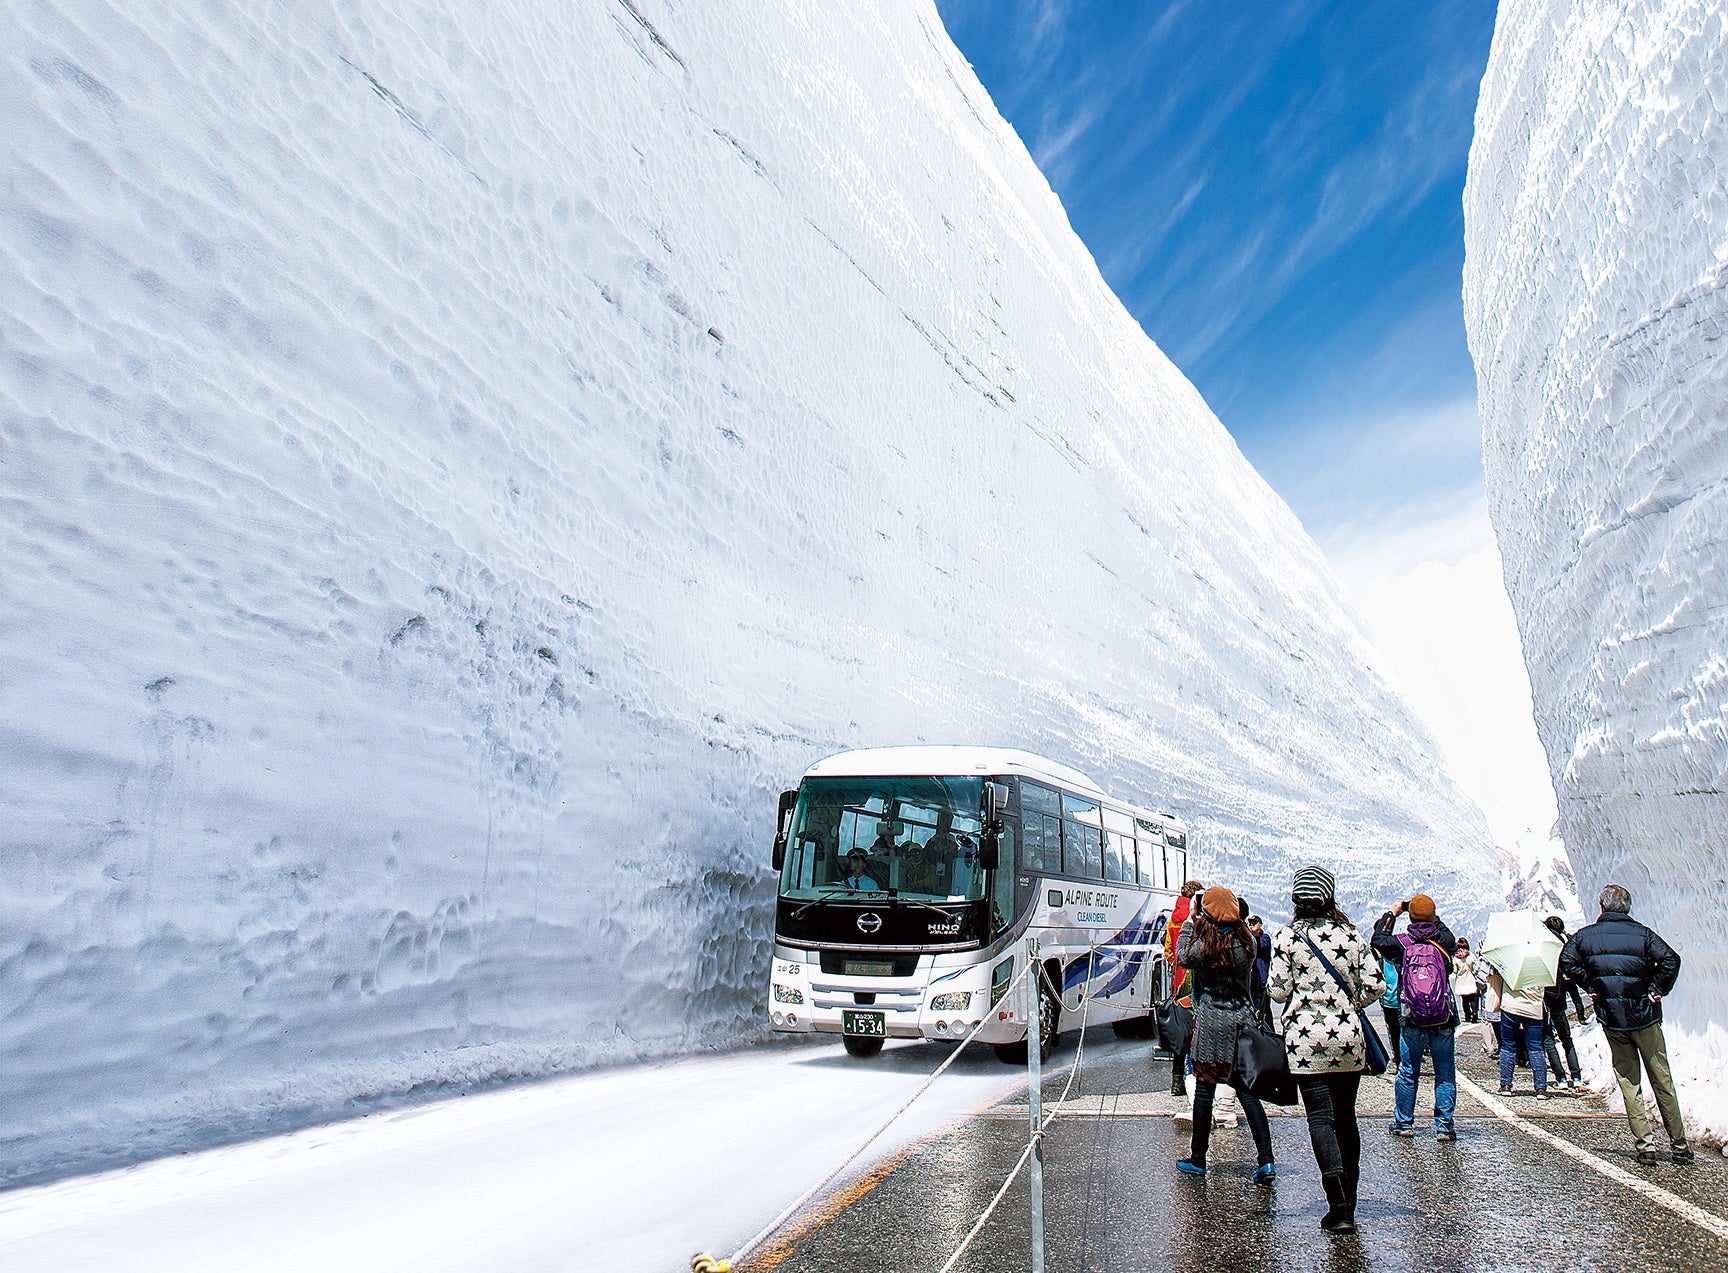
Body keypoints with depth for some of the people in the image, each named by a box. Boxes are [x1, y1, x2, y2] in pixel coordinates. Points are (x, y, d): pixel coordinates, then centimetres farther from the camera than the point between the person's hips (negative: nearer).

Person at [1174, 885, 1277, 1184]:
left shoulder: (1206, 943, -13)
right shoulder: (1245, 940, 0)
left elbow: (1183, 958, 3)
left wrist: (1189, 924, 10)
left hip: (1211, 1022, -4)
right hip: (1242, 1019, 4)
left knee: (1204, 1089, 5)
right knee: (1247, 1090, 9)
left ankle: (1197, 1158, 15)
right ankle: (1266, 1160, 1)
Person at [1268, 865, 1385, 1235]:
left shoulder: (1288, 937, -7)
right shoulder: (1351, 935, 2)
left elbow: (1277, 991, -8)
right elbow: (1374, 985, 0)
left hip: (1305, 1038, -3)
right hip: (1348, 1036, 4)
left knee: (1320, 1118, -2)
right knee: (1345, 1115, 15)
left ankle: (1339, 1206, -13)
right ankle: (1349, 1199, 25)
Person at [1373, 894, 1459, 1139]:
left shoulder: (1401, 943, -5)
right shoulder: (1444, 941, -3)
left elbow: (1378, 938, 13)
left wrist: (1392, 913, 20)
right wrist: (1434, 919, 26)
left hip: (1412, 1022, 0)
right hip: (1443, 1021, 0)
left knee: (1407, 1073, 11)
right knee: (1445, 1075, 9)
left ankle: (1403, 1123, 18)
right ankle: (1444, 1126, 10)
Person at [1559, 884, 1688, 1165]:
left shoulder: (1585, 936, -1)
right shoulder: (1642, 933, -5)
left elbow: (1567, 962, -4)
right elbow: (1670, 959, -17)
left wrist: (1592, 986, 3)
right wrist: (1657, 989, -7)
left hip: (1611, 1019, 1)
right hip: (1644, 1016, -1)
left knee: (1628, 1082, 9)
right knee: (1662, 1080, 10)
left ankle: (1645, 1144, 5)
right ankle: (1679, 1144, 16)